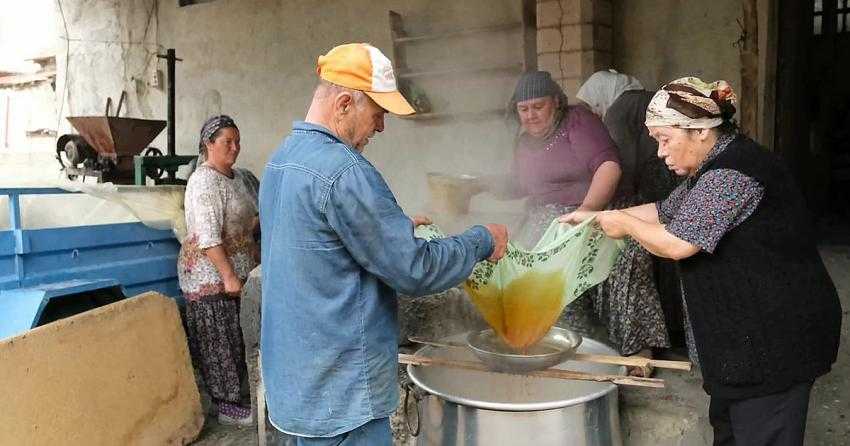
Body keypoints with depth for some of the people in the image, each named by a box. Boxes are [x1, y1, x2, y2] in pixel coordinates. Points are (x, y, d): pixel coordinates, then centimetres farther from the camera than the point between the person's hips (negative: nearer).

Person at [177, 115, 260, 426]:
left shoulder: (238, 176, 11)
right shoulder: (205, 181, -18)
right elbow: (208, 237, -23)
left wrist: (263, 221, 8)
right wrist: (228, 276, -24)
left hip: (237, 270, 9)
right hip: (212, 276, -9)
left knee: (236, 336, 16)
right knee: (219, 340, 1)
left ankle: (235, 394, 30)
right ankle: (226, 406, 12)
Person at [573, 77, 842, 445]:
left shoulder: (730, 175, -23)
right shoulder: (715, 169, 12)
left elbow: (677, 243, -27)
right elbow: (664, 211, 19)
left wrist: (624, 224, -9)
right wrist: (595, 217, 12)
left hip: (777, 339, -11)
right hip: (745, 331, 11)